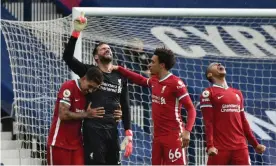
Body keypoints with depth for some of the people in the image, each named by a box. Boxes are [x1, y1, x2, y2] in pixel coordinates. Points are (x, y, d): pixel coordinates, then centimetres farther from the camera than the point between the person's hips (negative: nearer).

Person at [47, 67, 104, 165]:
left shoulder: (89, 93, 8)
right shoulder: (69, 87, -14)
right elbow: (63, 115, -23)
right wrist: (86, 114, -16)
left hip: (76, 143, 7)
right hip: (59, 142, -6)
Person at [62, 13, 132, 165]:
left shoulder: (120, 78, 13)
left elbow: (125, 107, 14)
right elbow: (67, 57, -11)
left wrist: (128, 135, 7)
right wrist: (76, 32, -20)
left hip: (112, 130, 5)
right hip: (93, 130, -5)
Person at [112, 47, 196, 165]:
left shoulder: (176, 83, -13)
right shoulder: (154, 81, 12)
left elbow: (191, 109, -15)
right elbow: (140, 80, 35)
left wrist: (187, 131, -27)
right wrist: (119, 69, 32)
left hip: (173, 136, -9)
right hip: (158, 136, 9)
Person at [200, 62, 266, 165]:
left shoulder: (237, 93, 20)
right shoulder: (208, 93, 1)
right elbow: (208, 122, -9)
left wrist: (255, 144, 18)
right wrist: (210, 145, -20)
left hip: (240, 146, 5)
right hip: (220, 147, -5)